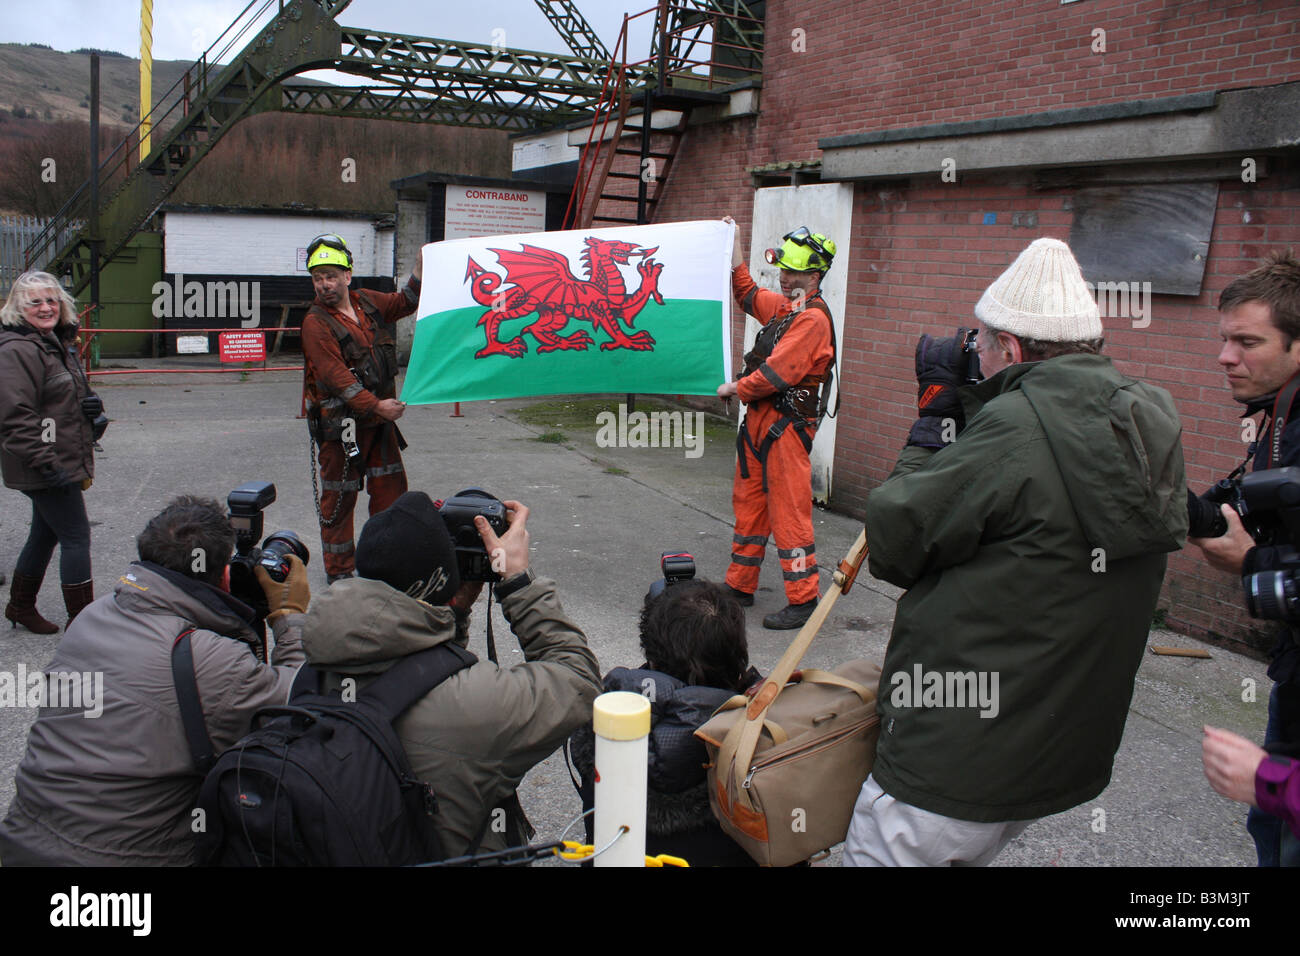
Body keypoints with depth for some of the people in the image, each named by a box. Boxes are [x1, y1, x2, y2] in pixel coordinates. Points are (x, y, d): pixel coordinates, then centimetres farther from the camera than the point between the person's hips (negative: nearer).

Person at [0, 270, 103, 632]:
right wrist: (46, 463, -26)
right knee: (77, 537, -5)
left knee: (46, 533, 20)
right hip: (45, 467, -10)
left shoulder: (58, 342, 14)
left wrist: (91, 404, 4)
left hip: (61, 463, 10)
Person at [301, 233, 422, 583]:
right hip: (341, 424, -6)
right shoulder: (315, 323, -12)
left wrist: (422, 266, 8)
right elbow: (336, 375, -20)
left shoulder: (367, 302, 7)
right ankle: (339, 569, 14)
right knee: (339, 497, 3)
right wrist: (375, 406, -24)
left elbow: (404, 302, 23)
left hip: (381, 416, 7)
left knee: (391, 488, 12)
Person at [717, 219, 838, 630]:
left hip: (787, 425, -10)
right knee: (749, 503, 14)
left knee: (788, 512, -6)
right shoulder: (783, 305, 13)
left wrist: (734, 388, -8)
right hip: (759, 417, 10)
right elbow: (748, 294, 32)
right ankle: (740, 586, 25)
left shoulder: (813, 319, -16)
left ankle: (803, 600, 3)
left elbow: (775, 374, -22)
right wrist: (733, 247, 26)